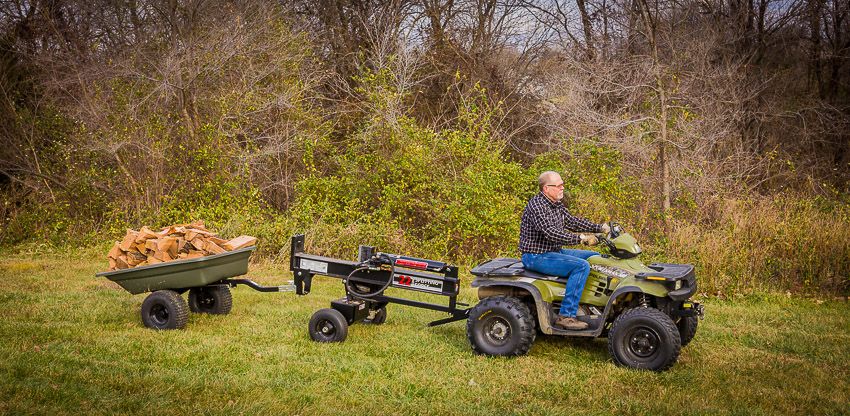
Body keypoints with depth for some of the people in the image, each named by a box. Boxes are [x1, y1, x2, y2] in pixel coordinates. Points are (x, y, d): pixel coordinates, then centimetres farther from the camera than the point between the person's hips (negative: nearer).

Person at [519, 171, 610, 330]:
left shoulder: (556, 205, 11)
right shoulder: (537, 205, -20)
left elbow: (572, 221, 17)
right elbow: (551, 234, -28)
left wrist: (600, 228, 8)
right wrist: (580, 238, -28)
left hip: (554, 252, 11)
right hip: (537, 257, -11)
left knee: (594, 257, 12)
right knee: (581, 266, -26)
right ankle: (566, 315, -24)